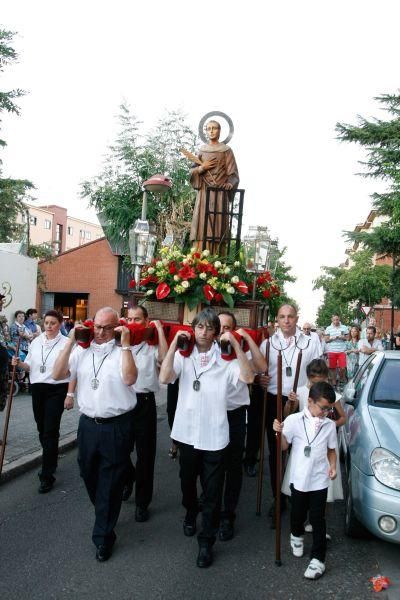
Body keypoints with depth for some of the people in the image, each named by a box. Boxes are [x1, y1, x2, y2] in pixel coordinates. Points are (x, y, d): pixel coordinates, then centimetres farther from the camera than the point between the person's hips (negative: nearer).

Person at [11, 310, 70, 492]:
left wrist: (70, 394, -15)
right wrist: (19, 363, -7)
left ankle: (47, 475, 2)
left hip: (56, 390, -5)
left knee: (50, 431, -5)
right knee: (42, 428, 14)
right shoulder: (36, 342, 7)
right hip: (37, 389, 5)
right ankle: (50, 461, 36)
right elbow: (29, 366, 13)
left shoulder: (66, 344, -8)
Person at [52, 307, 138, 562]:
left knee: (110, 483, 7)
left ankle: (104, 536, 24)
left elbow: (129, 379, -24)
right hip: (88, 423, 4)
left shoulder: (123, 350, -8)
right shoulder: (82, 349, 3)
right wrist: (71, 341, -9)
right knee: (89, 475, 21)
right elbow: (58, 374, -4)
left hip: (117, 426, -4)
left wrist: (125, 343, -24)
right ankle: (103, 513, 48)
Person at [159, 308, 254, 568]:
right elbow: (164, 378, -17)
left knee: (212, 491, 5)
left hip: (214, 434, -2)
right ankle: (191, 513, 52)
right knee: (188, 481, 24)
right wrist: (174, 344, -19)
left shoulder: (225, 357, -6)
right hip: (187, 431, 2)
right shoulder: (184, 355, -2)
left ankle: (207, 541, 22)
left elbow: (248, 377, -21)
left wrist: (236, 344, -23)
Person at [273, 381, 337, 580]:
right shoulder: (294, 420, -10)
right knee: (297, 513, 18)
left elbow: (331, 450, 10)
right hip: (299, 479, 0)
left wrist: (332, 466, -7)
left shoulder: (329, 425, -1)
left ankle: (318, 558, 14)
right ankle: (297, 536, 48)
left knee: (317, 519, 3)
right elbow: (284, 446, -6)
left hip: (320, 480, 1)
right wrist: (279, 432, -25)